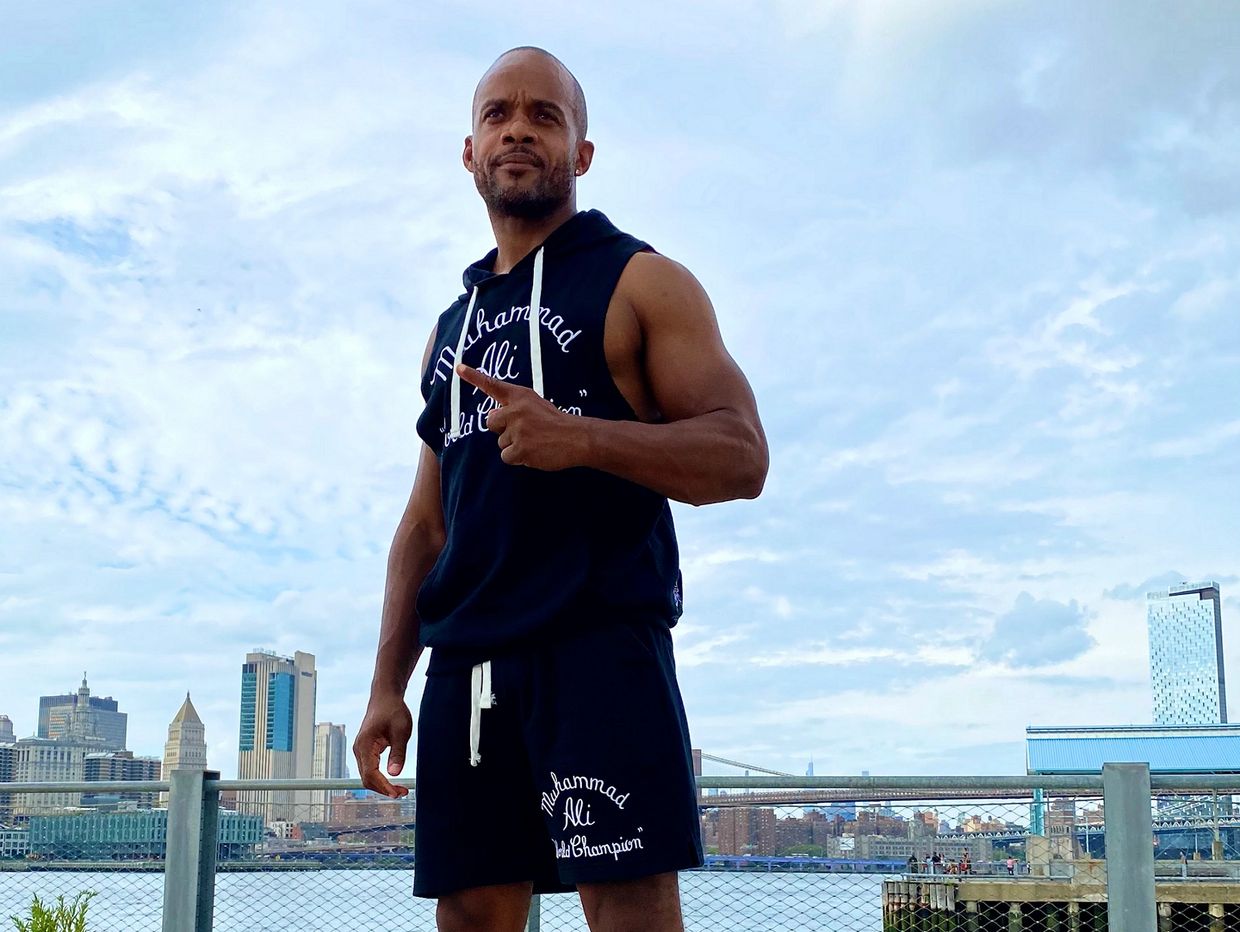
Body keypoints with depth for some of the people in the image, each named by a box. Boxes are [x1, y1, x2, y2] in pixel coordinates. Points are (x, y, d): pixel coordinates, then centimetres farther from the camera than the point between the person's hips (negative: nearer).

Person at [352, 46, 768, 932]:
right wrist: (388, 685, 13)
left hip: (599, 644, -5)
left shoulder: (640, 282, 4)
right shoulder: (453, 327, 22)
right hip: (465, 661, 6)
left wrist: (581, 437, -22)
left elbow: (742, 455, -6)